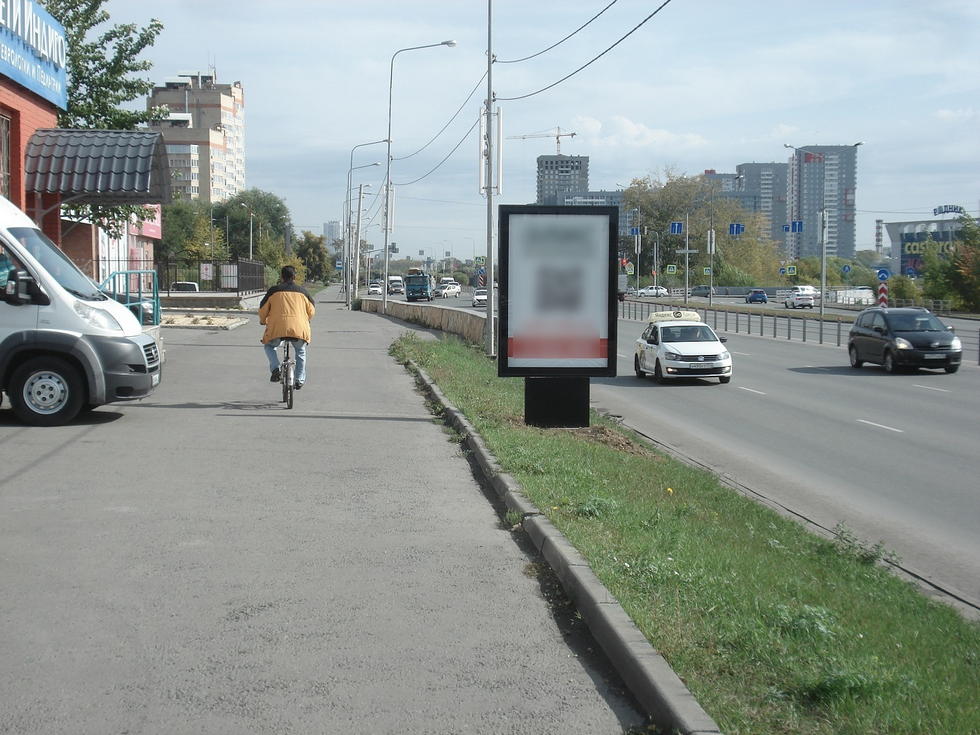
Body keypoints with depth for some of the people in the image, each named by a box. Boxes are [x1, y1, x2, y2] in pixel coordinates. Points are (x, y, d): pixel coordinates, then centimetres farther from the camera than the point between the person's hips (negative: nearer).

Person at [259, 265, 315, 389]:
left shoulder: (274, 290, 10)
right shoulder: (302, 291, 15)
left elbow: (262, 309, 13)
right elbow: (311, 311, 22)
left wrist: (263, 321, 35)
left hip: (277, 327, -2)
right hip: (299, 328, 2)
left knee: (269, 346, 26)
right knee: (301, 351, 29)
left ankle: (275, 368, 2)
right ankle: (300, 380, 24)